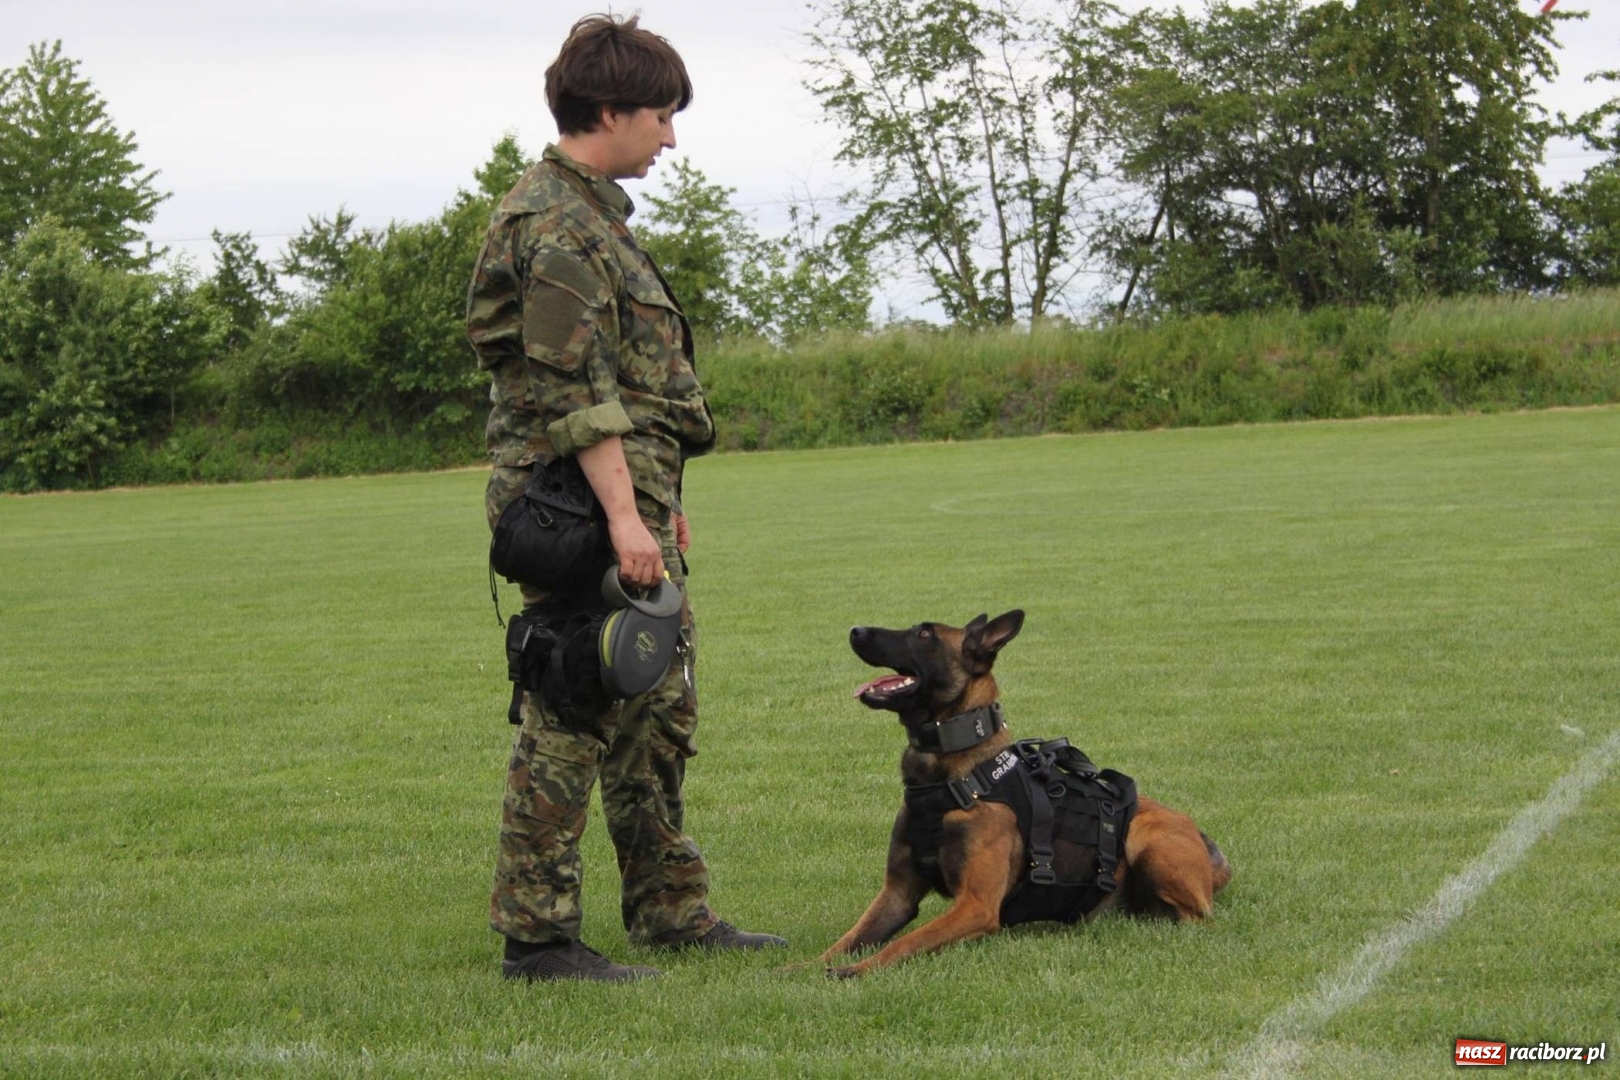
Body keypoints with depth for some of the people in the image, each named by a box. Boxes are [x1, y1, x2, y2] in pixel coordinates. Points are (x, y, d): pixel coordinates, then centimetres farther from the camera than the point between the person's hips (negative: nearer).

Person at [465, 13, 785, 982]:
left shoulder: (591, 212, 19)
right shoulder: (555, 224, -14)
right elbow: (574, 388, -21)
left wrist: (658, 499, 24)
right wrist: (623, 513, -25)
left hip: (629, 495, 11)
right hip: (580, 504, -11)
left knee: (657, 711, 15)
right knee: (568, 718, -8)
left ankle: (670, 909, 24)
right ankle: (537, 935, -3)